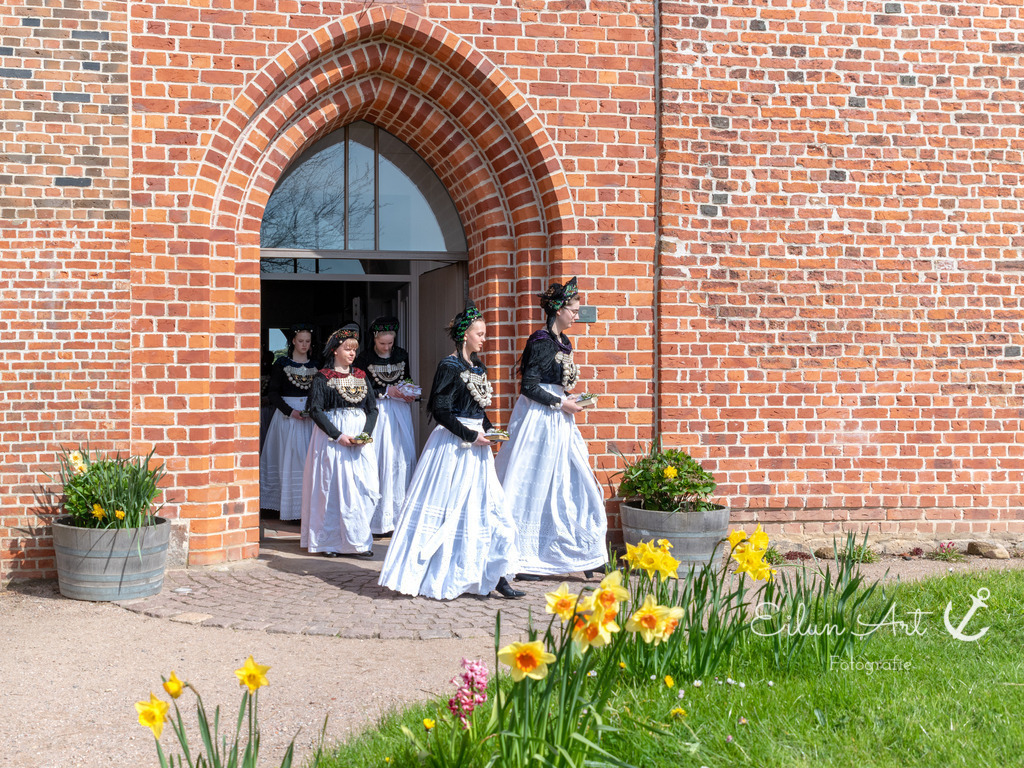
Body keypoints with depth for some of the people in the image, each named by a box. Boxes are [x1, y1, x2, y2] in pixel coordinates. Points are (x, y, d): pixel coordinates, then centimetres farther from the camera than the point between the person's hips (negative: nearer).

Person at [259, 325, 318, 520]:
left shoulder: (315, 365, 9)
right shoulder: (281, 363, -1)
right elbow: (272, 393, -3)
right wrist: (290, 411, -14)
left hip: (311, 414, 3)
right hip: (287, 414, -3)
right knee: (289, 458, -3)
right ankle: (289, 506, 0)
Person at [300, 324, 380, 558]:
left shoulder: (361, 376, 12)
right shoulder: (322, 378, -1)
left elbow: (372, 409, 11)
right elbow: (315, 410, -8)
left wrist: (366, 433, -7)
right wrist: (338, 435, -16)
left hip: (361, 438, 4)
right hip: (332, 438, -4)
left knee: (363, 488, -2)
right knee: (332, 487, -2)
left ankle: (357, 540, 3)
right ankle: (330, 541, 5)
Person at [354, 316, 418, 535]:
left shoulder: (401, 355, 9)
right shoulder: (365, 357, -3)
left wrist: (409, 393, -1)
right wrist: (386, 391, -11)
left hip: (400, 410, 4)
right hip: (376, 411, -4)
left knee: (403, 458, -2)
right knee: (379, 458, -8)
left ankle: (400, 514, 5)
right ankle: (378, 519, -5)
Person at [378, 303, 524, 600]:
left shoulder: (477, 367, 13)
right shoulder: (450, 366, -12)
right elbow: (441, 411, -17)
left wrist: (488, 430, 5)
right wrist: (470, 435, -16)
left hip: (475, 445, 8)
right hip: (453, 446, -8)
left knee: (484, 509, 7)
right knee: (448, 510, -3)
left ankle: (494, 577, 10)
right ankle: (438, 580, 6)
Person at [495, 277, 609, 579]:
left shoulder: (562, 342, 13)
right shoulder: (541, 342, -15)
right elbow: (529, 387, -19)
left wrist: (570, 399, 8)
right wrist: (560, 403, -14)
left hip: (560, 423, 9)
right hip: (539, 421, -9)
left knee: (573, 485, 9)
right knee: (532, 487, -3)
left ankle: (585, 556, 14)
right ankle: (518, 560, 4)